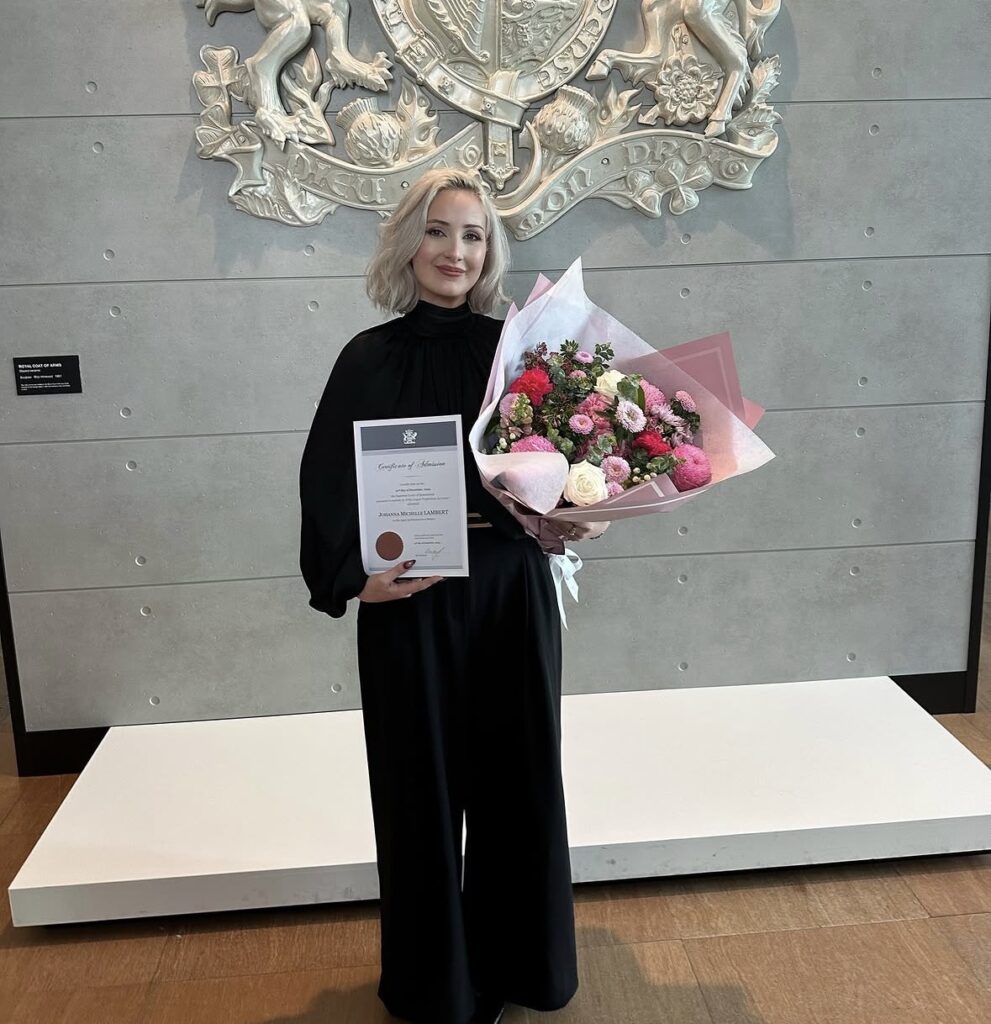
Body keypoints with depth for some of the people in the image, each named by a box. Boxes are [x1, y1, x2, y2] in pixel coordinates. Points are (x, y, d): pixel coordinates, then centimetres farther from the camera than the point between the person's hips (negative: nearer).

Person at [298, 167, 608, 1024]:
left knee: (518, 776, 12)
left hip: (513, 594, 2)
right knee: (424, 783, 8)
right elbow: (328, 489, -4)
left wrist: (584, 516, -12)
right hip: (410, 604, -1)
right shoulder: (370, 359, -1)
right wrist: (354, 574, -19)